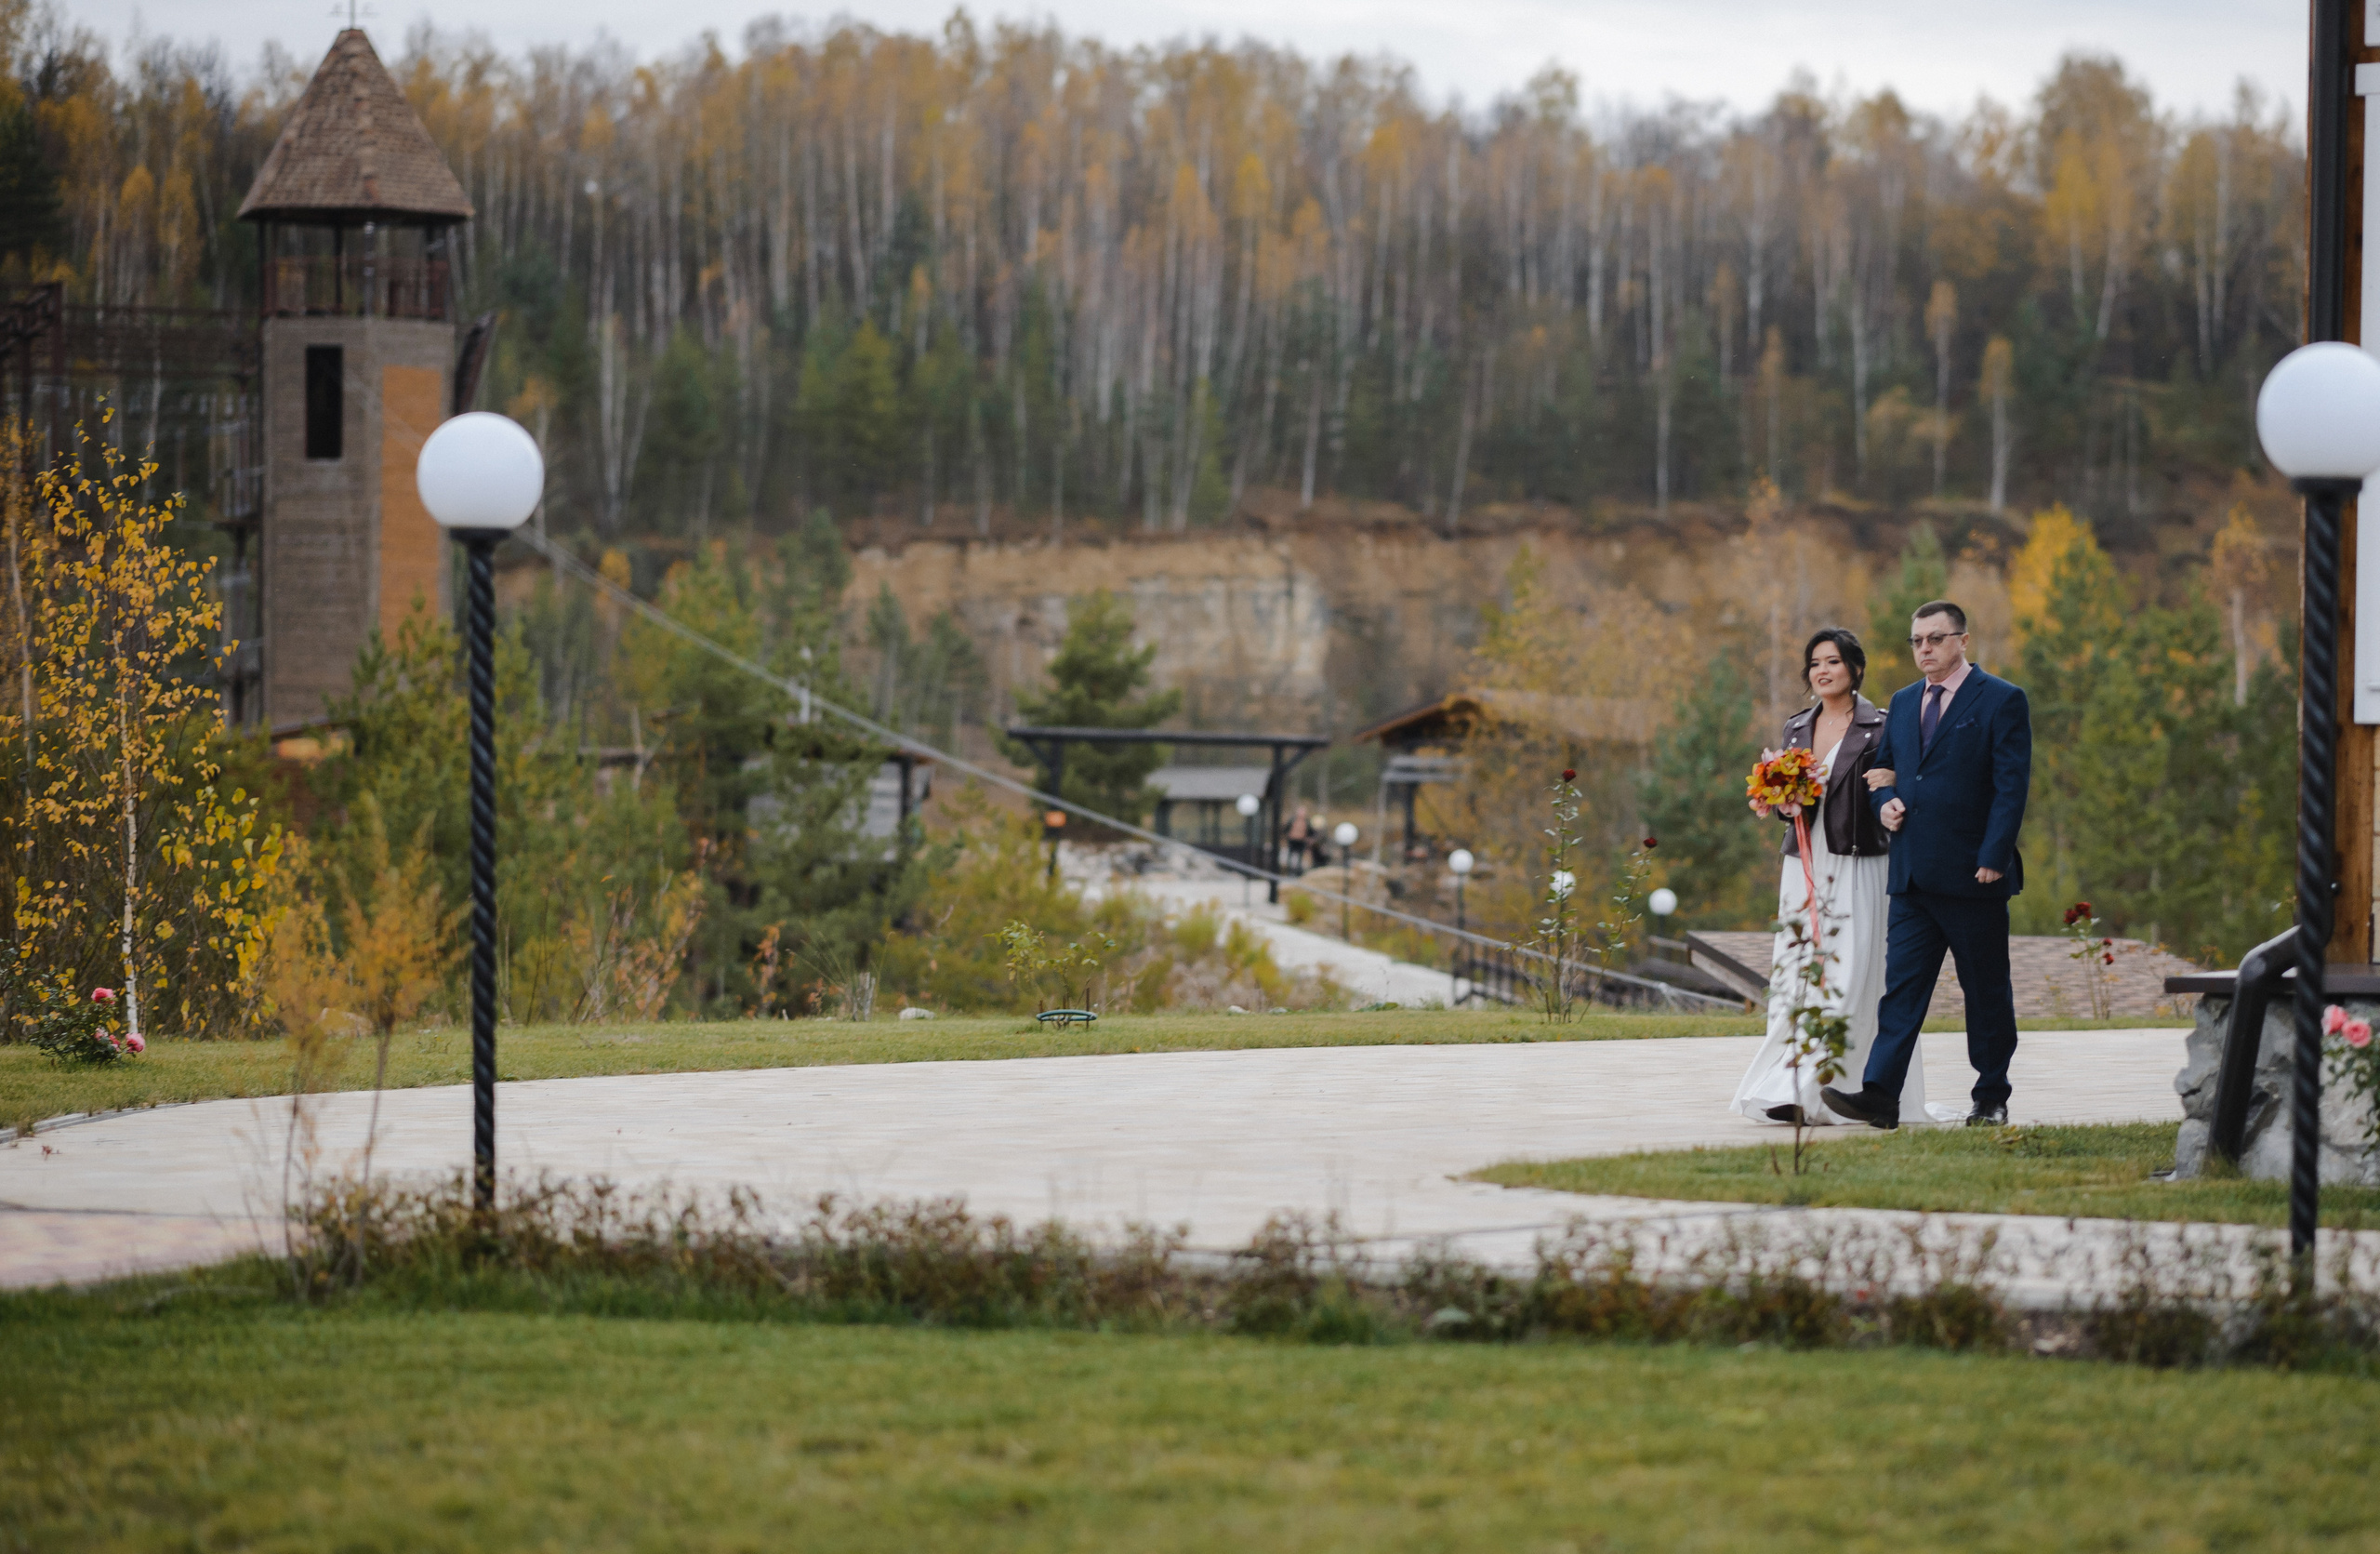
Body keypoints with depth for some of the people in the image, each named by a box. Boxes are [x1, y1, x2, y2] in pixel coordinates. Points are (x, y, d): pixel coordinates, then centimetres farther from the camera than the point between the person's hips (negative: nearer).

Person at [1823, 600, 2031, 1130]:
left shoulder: (2001, 701, -4)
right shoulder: (1903, 703, 16)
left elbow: (2011, 786, -9)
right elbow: (1885, 770, 26)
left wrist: (1993, 858, -17)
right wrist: (1884, 803, 3)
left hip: (1973, 874, -5)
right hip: (1913, 876, 5)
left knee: (1987, 992, 4)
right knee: (1901, 986, -4)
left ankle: (1992, 1100, 13)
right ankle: (1879, 1096, -11)